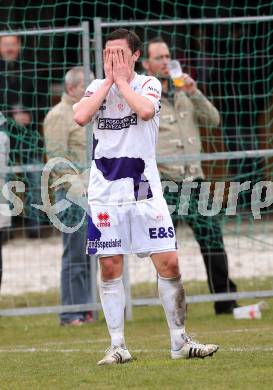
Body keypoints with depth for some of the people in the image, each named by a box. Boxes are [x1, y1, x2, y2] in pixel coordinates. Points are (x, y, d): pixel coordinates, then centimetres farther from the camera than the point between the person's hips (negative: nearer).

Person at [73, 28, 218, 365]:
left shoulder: (149, 85, 1)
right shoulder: (97, 87, 7)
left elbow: (145, 110, -22)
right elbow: (80, 117, -13)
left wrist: (121, 80, -11)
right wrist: (108, 80, -9)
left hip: (144, 190, -1)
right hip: (105, 192, 1)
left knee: (168, 262, -3)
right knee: (110, 268, 1)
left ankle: (179, 342, 7)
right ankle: (117, 346, 8)